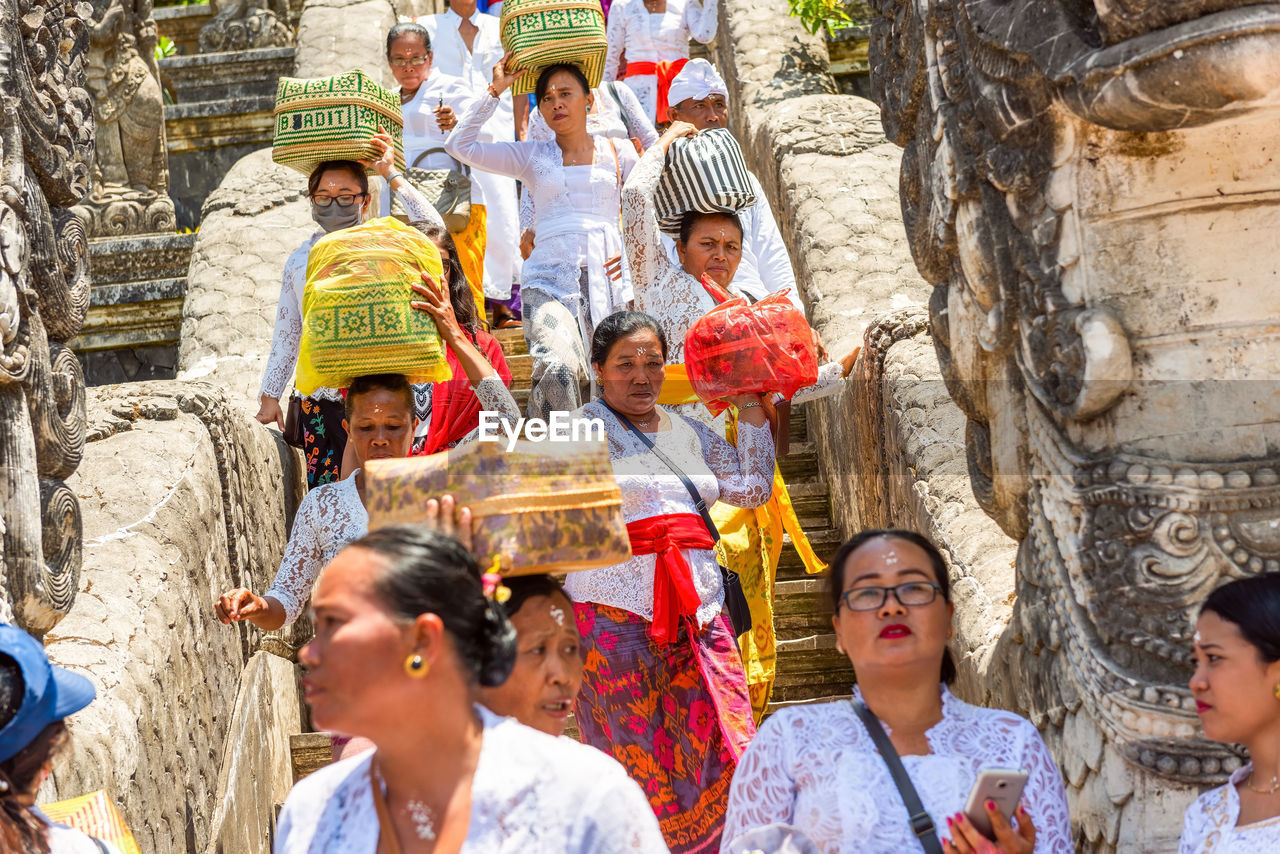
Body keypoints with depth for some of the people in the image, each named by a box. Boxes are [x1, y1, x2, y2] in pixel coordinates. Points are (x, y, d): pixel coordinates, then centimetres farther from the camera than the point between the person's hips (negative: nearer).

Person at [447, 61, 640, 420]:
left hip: (609, 282, 1)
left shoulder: (619, 153, 17)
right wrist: (495, 92, 10)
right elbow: (459, 145, 11)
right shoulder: (532, 157, 17)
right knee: (559, 370, -29)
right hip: (550, 282, -1)